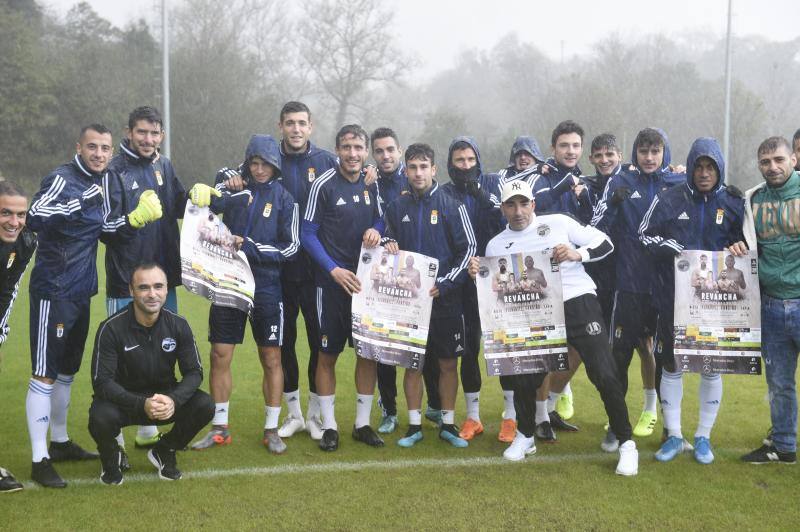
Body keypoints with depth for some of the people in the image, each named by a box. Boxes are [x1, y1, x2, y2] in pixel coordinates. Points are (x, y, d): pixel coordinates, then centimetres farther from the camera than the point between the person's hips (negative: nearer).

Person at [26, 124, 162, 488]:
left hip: (81, 292, 9)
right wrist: (82, 201, -32)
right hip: (53, 291, -9)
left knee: (68, 371, 18)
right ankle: (39, 460, 0)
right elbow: (35, 218, -30)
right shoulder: (62, 179, -14)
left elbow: (104, 228, 20)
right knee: (45, 375, -5)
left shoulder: (101, 181, 11)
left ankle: (59, 442, 32)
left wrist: (134, 219, 4)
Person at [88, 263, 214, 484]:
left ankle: (164, 451, 8)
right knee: (101, 418, -35)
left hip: (165, 398, 3)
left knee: (204, 406, -23)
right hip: (123, 399, -2)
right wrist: (141, 404, -34)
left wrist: (174, 400, -28)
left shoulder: (178, 325, -9)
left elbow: (194, 372, -6)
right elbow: (102, 381, -19)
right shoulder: (111, 328, -18)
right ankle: (111, 458, 5)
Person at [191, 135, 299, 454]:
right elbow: (202, 202, -3)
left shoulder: (284, 199, 2)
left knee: (271, 360, 4)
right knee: (220, 356, 3)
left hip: (267, 288, -1)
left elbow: (290, 248, -2)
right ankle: (219, 428, 17)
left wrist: (250, 247, -11)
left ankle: (271, 430, 17)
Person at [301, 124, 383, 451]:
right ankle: (329, 426, 15)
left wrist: (374, 231, -8)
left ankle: (362, 423, 21)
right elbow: (308, 235, -7)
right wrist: (334, 270, -15)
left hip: (366, 280, 5)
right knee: (328, 354, 3)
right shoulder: (324, 185, -8)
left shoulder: (372, 183, 6)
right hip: (332, 281, -4)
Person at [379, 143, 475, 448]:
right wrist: (388, 249, -6)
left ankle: (448, 424, 18)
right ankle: (414, 426, 17)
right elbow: (389, 244, 19)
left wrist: (443, 285, -11)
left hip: (445, 298, -2)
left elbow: (468, 249, -3)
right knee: (412, 364, 6)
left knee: (448, 364, 5)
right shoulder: (396, 208, 7)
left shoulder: (452, 206, -2)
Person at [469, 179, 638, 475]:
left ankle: (626, 444, 8)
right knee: (523, 378, 0)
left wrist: (578, 254, -14)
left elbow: (605, 243, 4)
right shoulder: (496, 246, 10)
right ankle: (525, 437, 28)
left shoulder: (558, 223, 4)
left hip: (579, 303, -2)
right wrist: (477, 276, -10)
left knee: (604, 375, -9)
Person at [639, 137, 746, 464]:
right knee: (671, 366, 7)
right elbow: (645, 236, -1)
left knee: (712, 367, 8)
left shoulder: (734, 203, 1)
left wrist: (739, 248, -13)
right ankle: (673, 436, 21)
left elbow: (745, 240, 10)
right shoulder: (669, 200, -1)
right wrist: (676, 250, -15)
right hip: (673, 298, 0)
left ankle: (703, 437, 23)